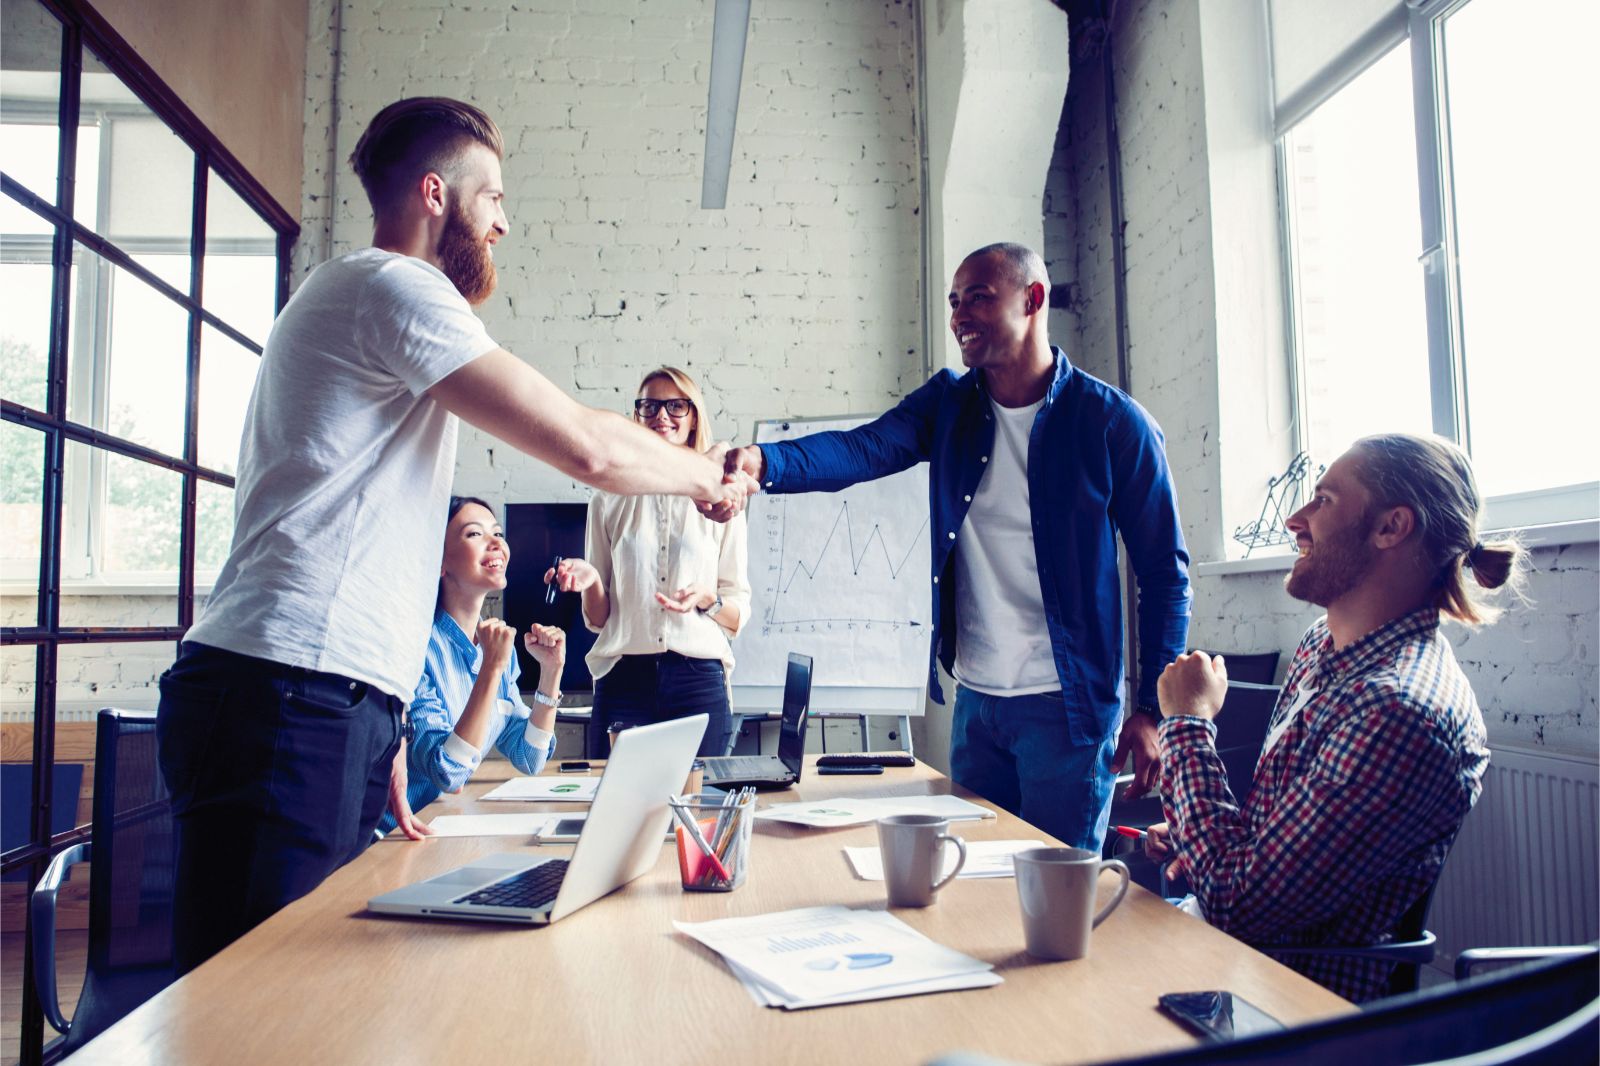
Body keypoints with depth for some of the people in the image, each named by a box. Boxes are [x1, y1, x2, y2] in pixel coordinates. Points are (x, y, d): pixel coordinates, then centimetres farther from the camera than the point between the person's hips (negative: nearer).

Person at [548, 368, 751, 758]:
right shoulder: (610, 501, 10)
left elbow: (739, 615, 8)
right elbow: (598, 619, 13)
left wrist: (707, 599, -12)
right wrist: (591, 582, -7)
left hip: (699, 682, 0)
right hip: (624, 682, 0)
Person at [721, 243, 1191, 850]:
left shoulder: (1113, 423, -8)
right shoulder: (948, 405, 5)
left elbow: (1164, 573, -5)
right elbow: (862, 449, -13)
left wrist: (1152, 712, -10)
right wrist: (765, 463, -33)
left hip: (1067, 707, -4)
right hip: (975, 700, 5)